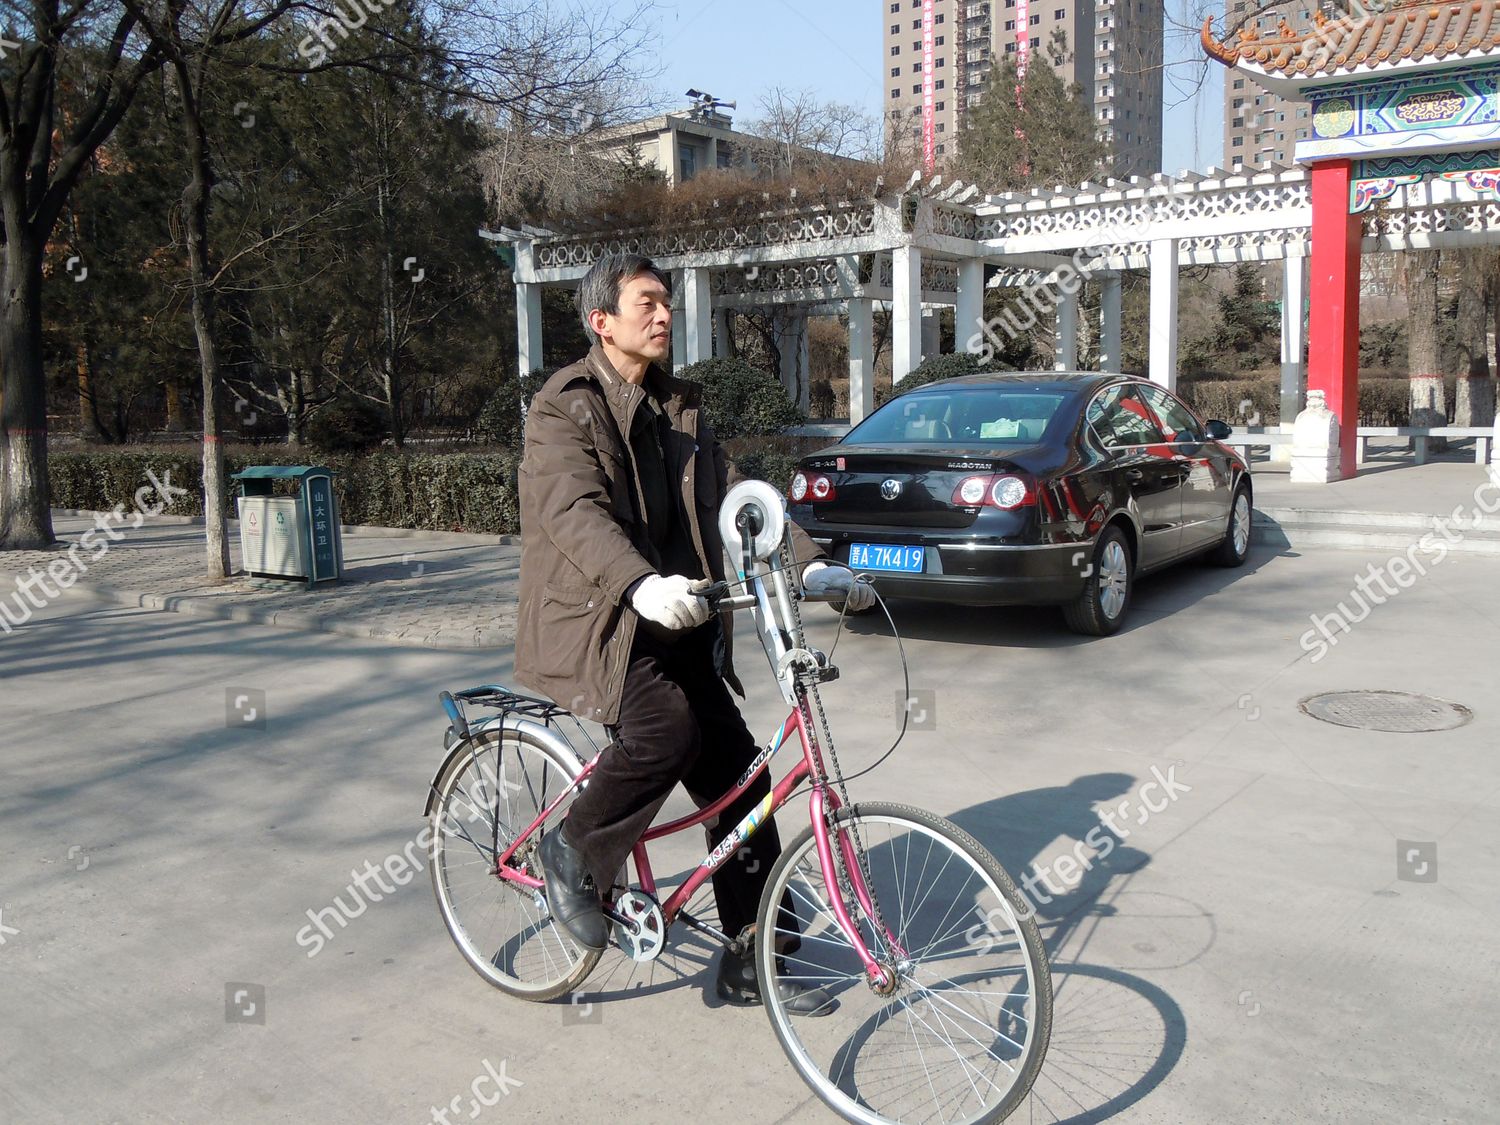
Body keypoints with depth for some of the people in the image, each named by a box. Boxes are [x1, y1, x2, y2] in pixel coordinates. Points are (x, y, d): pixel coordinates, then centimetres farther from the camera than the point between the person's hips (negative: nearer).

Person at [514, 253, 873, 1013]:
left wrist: (808, 564, -6)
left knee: (739, 778, 1)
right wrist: (641, 585, -43)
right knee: (666, 728, -31)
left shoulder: (680, 408, 15)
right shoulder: (564, 407, -8)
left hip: (672, 628, 7)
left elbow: (730, 498, 10)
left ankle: (752, 965, 15)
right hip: (590, 622, -7)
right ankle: (575, 852, -2)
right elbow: (576, 512, -24)